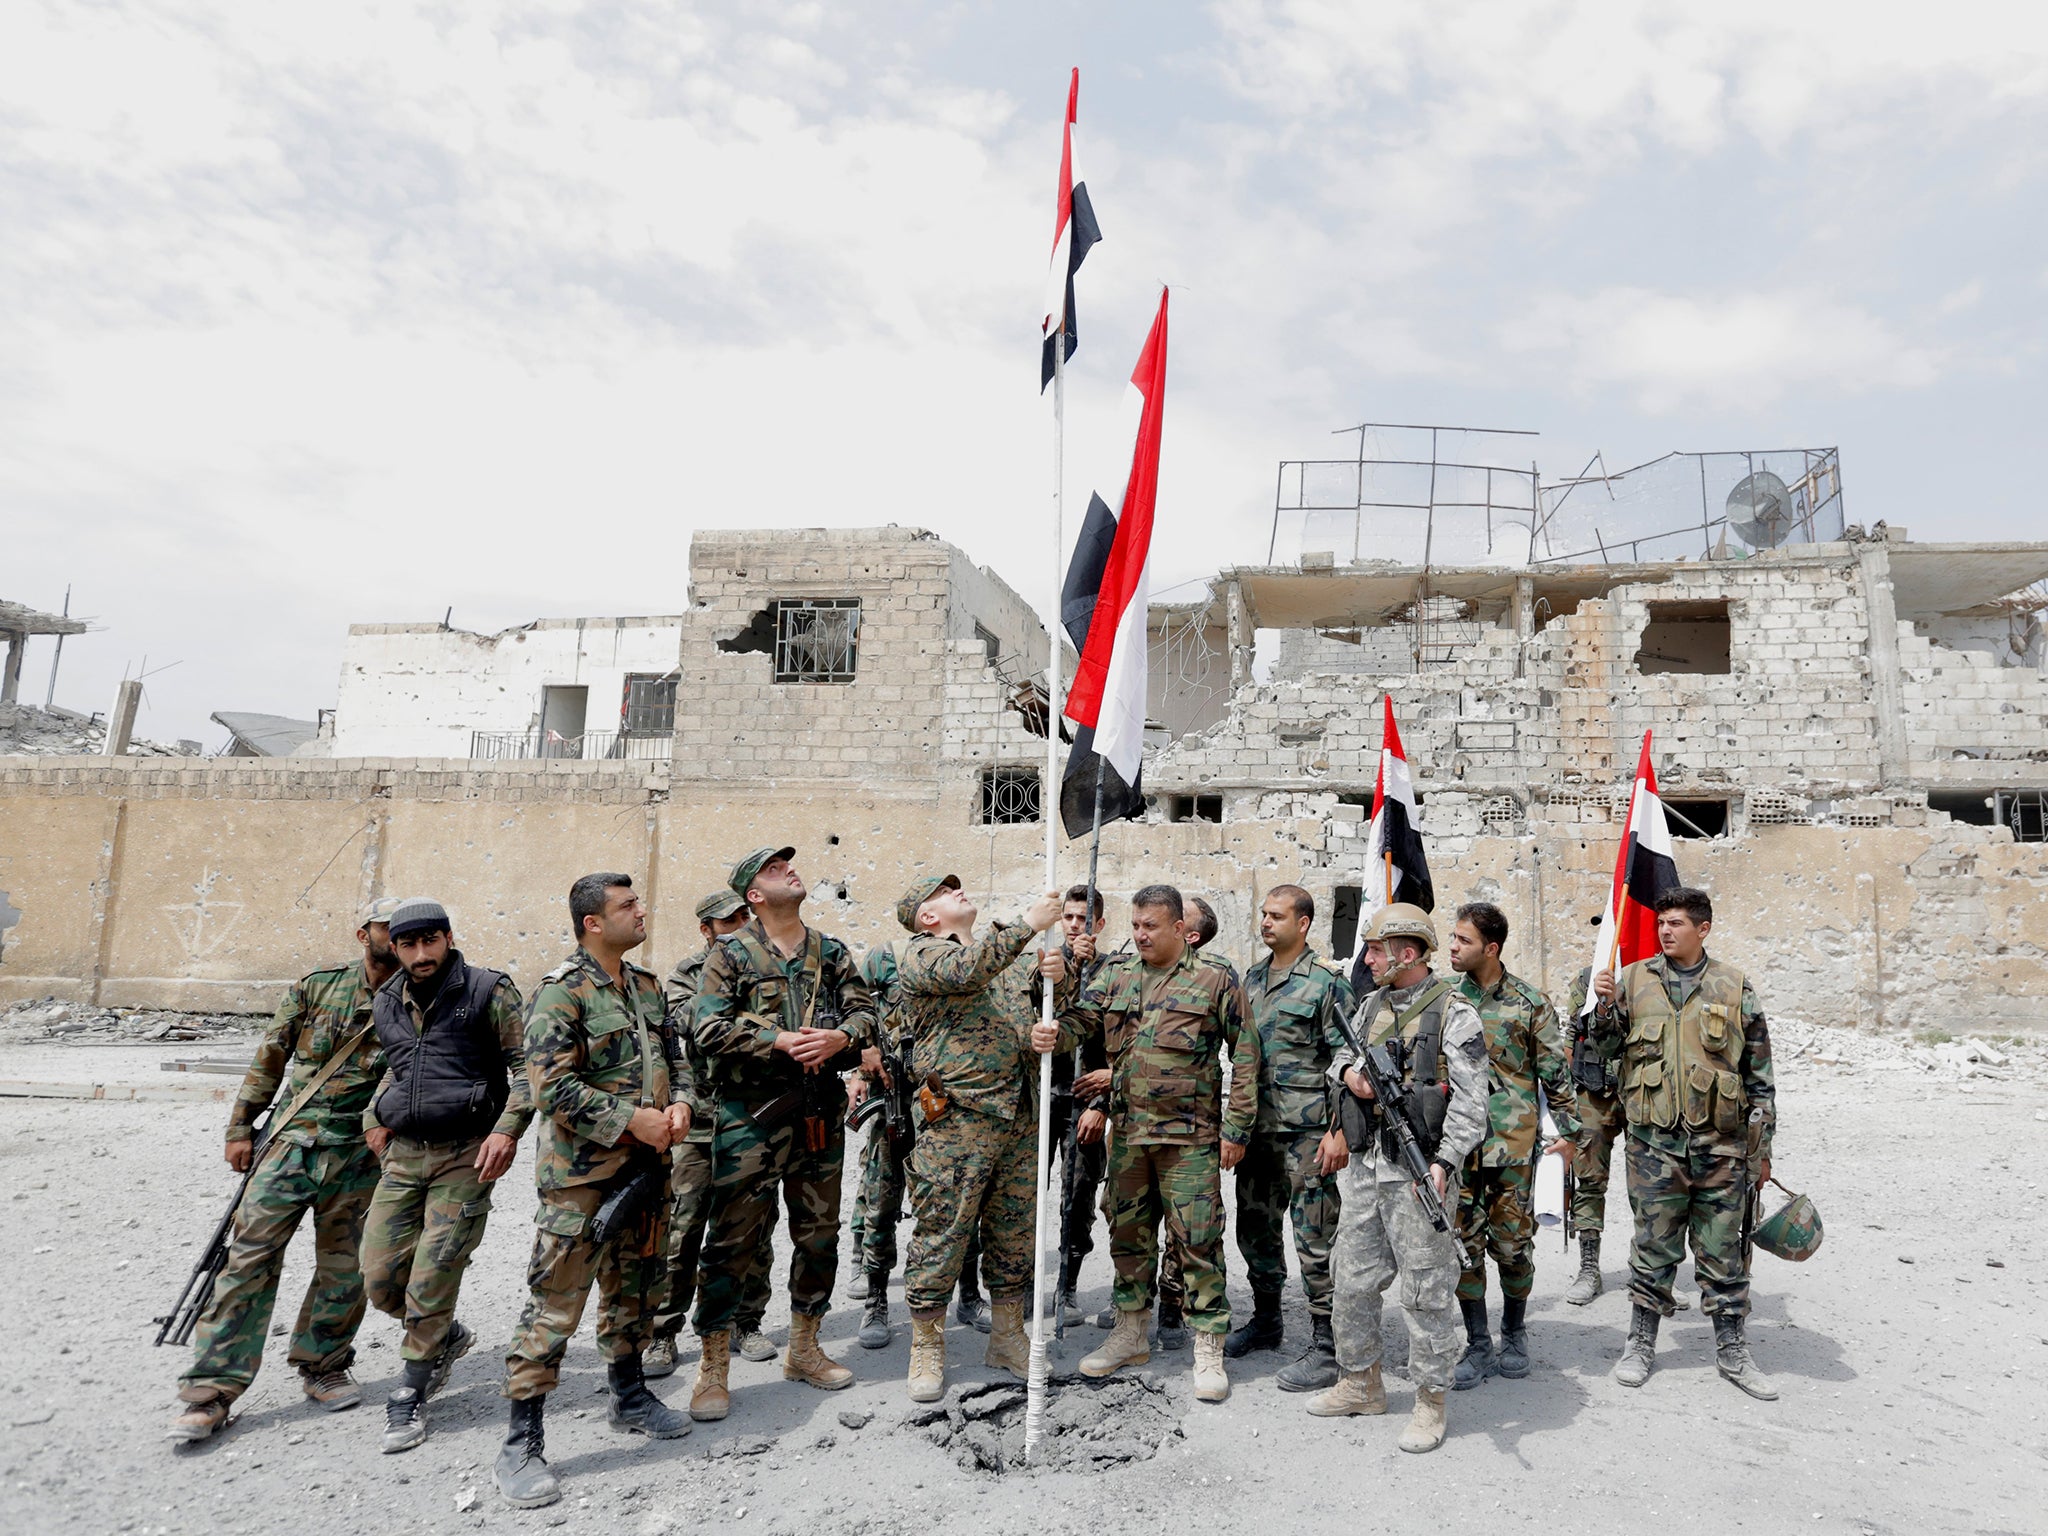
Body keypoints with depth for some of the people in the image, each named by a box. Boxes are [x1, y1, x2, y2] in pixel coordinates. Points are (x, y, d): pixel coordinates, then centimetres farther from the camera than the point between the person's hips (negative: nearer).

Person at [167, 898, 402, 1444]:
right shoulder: (318, 986, 1)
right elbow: (271, 1056, 7)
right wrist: (240, 1126, 7)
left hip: (360, 1155, 0)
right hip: (292, 1142, 0)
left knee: (344, 1269, 7)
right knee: (252, 1255, -1)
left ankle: (322, 1367, 27)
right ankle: (211, 1388, 9)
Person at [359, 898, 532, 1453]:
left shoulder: (488, 991, -7)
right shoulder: (387, 1003, 11)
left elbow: (527, 1061, -8)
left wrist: (507, 1128, -17)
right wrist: (373, 1116, 16)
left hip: (465, 1157, -6)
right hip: (402, 1156, 6)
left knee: (432, 1279, -5)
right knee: (380, 1279, 6)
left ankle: (410, 1397, 16)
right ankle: (447, 1338, 34)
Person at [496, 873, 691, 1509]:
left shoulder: (647, 986, 9)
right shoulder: (562, 991, -15)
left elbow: (671, 1056, 18)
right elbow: (551, 1085, -21)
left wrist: (679, 1104, -2)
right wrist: (633, 1119, -20)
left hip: (645, 1167, 8)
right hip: (581, 1175, -7)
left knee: (636, 1289, 20)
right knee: (554, 1306, -3)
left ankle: (629, 1396, 40)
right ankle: (521, 1446, 9)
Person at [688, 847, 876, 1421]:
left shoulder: (831, 952, 12)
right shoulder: (730, 954, -1)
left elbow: (865, 1012, 7)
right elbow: (710, 1029, -10)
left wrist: (840, 1037, -14)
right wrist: (779, 1041, -18)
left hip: (821, 1111, 5)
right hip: (751, 1111, -5)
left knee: (819, 1234, 13)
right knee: (733, 1238, -2)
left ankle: (803, 1347, 31)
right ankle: (713, 1367, 12)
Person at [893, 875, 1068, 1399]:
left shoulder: (1005, 962, 21)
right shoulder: (922, 954, 0)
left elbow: (1065, 1032, 17)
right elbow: (966, 970, -24)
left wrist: (1059, 983, -5)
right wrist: (1029, 923, -19)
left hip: (1020, 1120, 7)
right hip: (960, 1117, -6)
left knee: (1014, 1235, 13)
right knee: (942, 1234, -1)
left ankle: (1007, 1340, 28)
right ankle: (927, 1349, 14)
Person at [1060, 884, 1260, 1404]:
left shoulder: (1214, 982, -3)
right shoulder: (1117, 981, 9)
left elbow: (1245, 1055, -2)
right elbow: (1074, 1025, 2)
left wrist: (1236, 1126, -6)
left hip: (1189, 1137, -5)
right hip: (1126, 1133, 5)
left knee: (1198, 1241, 0)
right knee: (1128, 1234, 15)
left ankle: (1208, 1350, 13)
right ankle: (1131, 1333, 30)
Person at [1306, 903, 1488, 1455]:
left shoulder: (1454, 1013, -10)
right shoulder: (1371, 1005, 11)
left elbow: (1470, 1101, -14)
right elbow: (1341, 1056, 23)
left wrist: (1444, 1163, -23)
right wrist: (1349, 1072, -1)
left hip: (1419, 1172, -7)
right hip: (1365, 1165, 7)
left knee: (1426, 1289, 2)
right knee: (1351, 1279, 14)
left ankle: (1431, 1401, 17)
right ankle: (1360, 1383, 31)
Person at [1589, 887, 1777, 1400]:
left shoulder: (1734, 987, 3)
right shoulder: (1633, 980, 3)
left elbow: (1759, 1074, 7)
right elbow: (1606, 1050, 8)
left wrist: (1762, 1146, 6)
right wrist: (1605, 1007, -11)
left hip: (1721, 1144, 0)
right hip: (1655, 1142, 0)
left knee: (1724, 1251, 9)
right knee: (1653, 1247, 7)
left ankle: (1732, 1351, 24)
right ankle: (1641, 1345, 21)